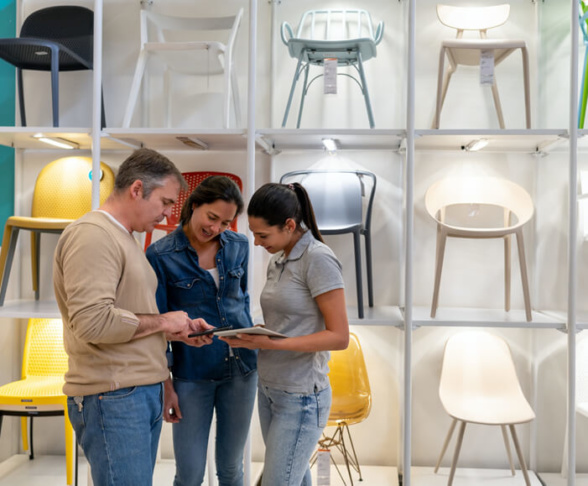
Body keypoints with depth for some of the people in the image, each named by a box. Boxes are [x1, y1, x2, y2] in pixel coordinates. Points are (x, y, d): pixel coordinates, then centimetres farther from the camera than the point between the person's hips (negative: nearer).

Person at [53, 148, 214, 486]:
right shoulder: (92, 234, -15)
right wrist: (162, 322, -13)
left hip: (145, 392, 9)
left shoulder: (127, 239, 16)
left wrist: (179, 330, 8)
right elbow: (93, 321, -25)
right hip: (113, 397, -9)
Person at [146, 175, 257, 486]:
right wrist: (165, 384, -7)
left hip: (241, 369, 3)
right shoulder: (160, 255, -10)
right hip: (192, 374, -3)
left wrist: (250, 342, 12)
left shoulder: (238, 246, 0)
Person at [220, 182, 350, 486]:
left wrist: (270, 344, -23)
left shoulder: (317, 259, -14)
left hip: (300, 397, -7)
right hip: (269, 389, 7)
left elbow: (339, 336, -17)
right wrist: (250, 335, -4)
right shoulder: (277, 260, 10)